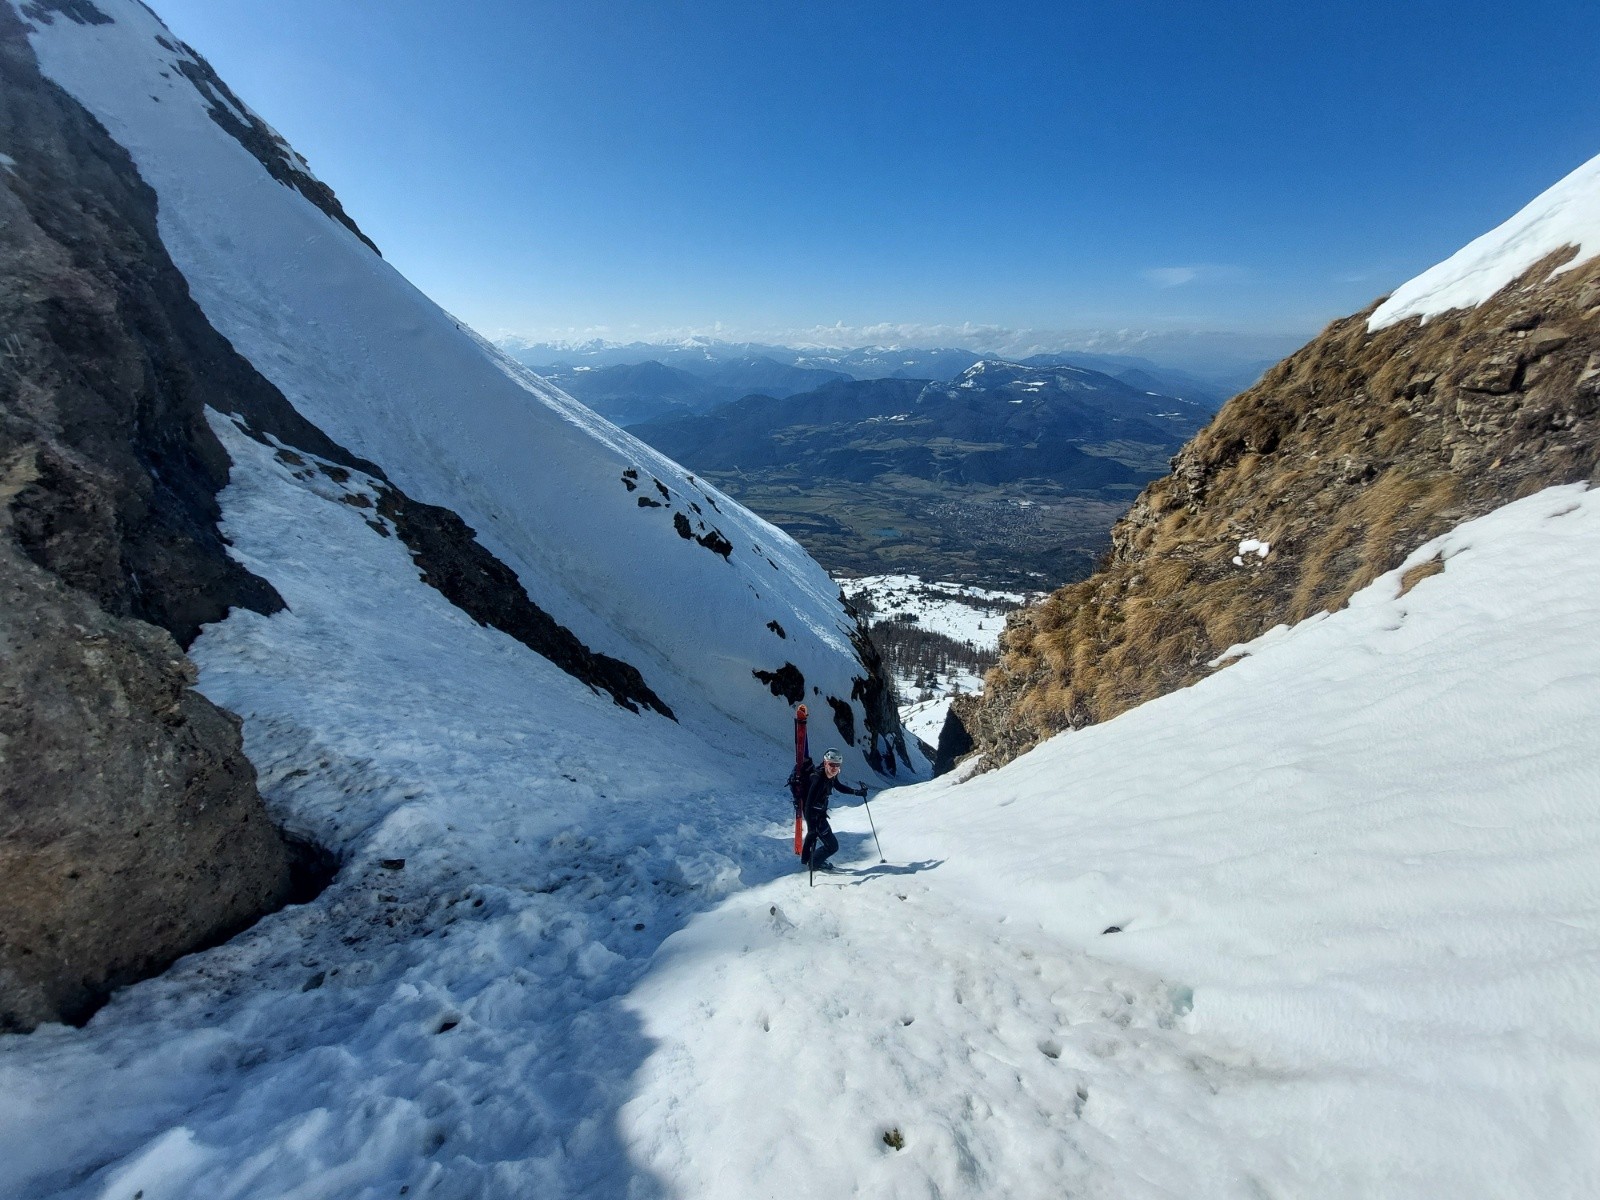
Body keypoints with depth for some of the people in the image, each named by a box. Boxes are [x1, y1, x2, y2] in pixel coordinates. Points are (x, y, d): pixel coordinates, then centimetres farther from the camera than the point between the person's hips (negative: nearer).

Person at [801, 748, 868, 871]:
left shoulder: (832, 776, -9)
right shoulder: (819, 779, -34)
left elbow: (838, 786, 14)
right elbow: (809, 804, -36)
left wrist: (856, 791, 7)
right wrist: (811, 825, -42)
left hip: (821, 812, 9)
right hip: (814, 815, -9)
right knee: (832, 846, -3)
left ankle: (805, 859, 55)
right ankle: (815, 862, 23)